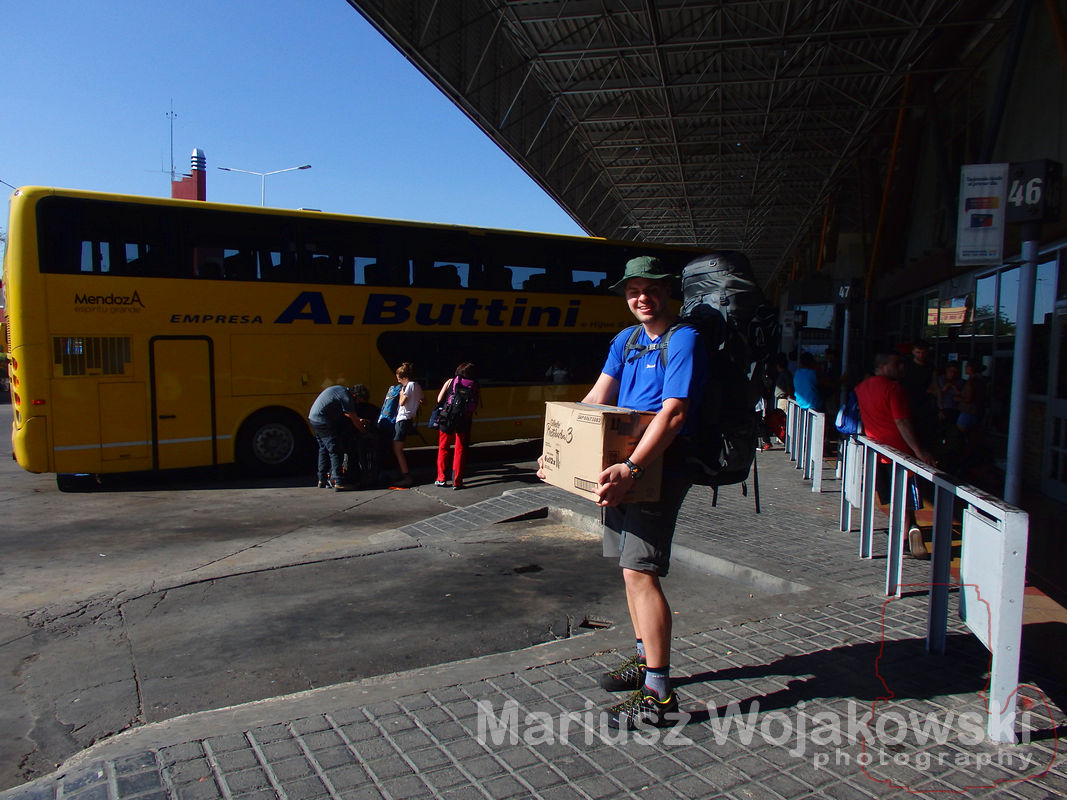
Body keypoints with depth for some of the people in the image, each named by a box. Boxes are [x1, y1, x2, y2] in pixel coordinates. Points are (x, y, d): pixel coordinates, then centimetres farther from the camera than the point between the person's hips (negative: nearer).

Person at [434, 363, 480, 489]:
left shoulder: (450, 381, 1)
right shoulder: (475, 386, 2)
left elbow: (439, 399, -1)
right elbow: (476, 407, 1)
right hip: (464, 421, 0)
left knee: (443, 448, 14)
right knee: (460, 450, 9)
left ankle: (441, 479, 16)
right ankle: (457, 482, 8)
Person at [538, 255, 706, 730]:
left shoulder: (684, 340, -11)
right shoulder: (626, 340, 14)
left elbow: (673, 413, -22)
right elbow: (596, 399, 15)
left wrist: (631, 469, -31)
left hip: (660, 470, -8)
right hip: (624, 468, 8)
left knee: (640, 570, -12)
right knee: (632, 568, 14)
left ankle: (657, 695, -4)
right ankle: (645, 660, 31)